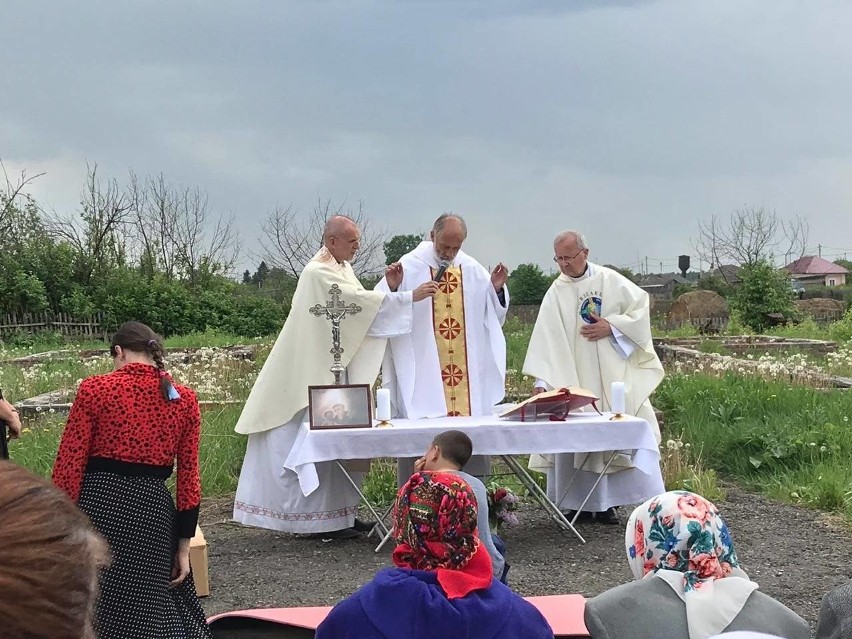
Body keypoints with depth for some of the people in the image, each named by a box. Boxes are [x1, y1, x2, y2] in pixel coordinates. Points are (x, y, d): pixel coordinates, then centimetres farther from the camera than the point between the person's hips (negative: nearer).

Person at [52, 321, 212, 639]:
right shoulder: (184, 399, 5)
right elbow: (189, 478, 5)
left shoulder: (94, 389, -3)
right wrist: (183, 545, 9)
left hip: (98, 505, -2)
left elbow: (68, 467, -6)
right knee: (150, 609, 15)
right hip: (152, 509, 2)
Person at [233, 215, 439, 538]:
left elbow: (361, 305, 10)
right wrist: (409, 297, -24)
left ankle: (339, 514, 18)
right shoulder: (318, 273, -17)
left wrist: (389, 287, -5)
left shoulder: (343, 268, 13)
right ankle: (322, 521, 2)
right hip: (317, 371, -10)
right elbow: (357, 300, -25)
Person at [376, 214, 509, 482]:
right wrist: (391, 287, -21)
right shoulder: (409, 266, -1)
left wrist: (497, 289, 0)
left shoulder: (473, 270, 11)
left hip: (468, 376, 4)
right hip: (422, 377, -4)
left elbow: (492, 315, 17)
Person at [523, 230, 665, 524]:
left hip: (612, 376, -1)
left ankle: (604, 503, 5)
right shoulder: (556, 292, 3)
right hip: (572, 377, 1)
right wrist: (541, 379, -14)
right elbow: (546, 337, -5)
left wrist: (612, 327, -11)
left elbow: (640, 307, 3)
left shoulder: (610, 280, 2)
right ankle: (576, 502, 6)